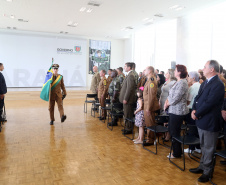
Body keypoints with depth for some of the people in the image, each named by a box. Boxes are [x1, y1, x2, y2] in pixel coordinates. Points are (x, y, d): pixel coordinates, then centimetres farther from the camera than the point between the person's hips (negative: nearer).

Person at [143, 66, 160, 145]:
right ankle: (149, 137, 31)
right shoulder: (149, 80, 13)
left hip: (150, 106, -10)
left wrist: (148, 108, -21)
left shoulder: (151, 80, -20)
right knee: (148, 123, 18)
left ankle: (150, 140, 15)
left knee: (150, 124, 2)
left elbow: (151, 96, -23)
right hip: (147, 105, 10)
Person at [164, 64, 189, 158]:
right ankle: (176, 150, 32)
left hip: (178, 112, -10)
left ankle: (176, 153, 19)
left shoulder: (182, 83, -19)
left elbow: (175, 99, -22)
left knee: (175, 133, 3)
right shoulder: (178, 82, 13)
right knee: (171, 130, 18)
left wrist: (167, 103, -6)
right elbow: (171, 95, 16)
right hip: (174, 111, 10)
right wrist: (167, 101, -1)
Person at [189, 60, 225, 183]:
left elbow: (209, 103, -24)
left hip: (210, 122, -9)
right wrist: (194, 110, -5)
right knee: (203, 147, 22)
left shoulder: (218, 84, -19)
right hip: (201, 121, 9)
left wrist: (197, 114, -15)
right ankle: (202, 166, 38)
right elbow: (198, 97, 11)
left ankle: (207, 172, 22)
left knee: (208, 149, 6)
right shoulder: (205, 83, 11)